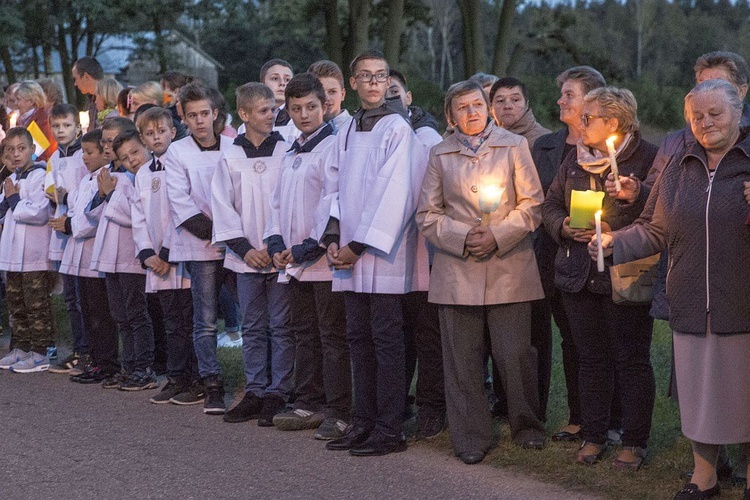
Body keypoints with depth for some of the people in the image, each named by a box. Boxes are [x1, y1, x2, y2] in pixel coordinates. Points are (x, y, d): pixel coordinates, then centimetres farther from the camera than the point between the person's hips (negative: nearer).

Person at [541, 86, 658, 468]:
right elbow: (550, 205, 17)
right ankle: (593, 436, 21)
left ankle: (634, 441, 13)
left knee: (631, 359, 3)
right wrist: (564, 226, -2)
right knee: (591, 358, 12)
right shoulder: (574, 160, 12)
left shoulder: (648, 158, -7)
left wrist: (613, 229, -22)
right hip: (579, 275, 5)